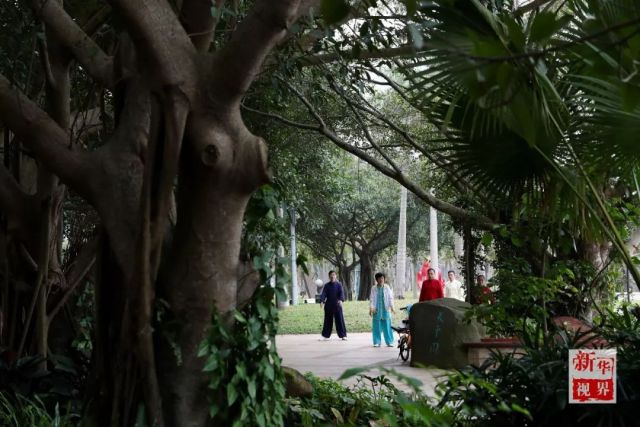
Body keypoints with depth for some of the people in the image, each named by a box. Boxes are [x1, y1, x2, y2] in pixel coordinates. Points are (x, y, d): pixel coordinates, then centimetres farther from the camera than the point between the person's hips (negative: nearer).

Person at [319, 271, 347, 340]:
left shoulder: (338, 284, 2)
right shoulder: (326, 285, 6)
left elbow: (341, 293, -11)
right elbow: (324, 294, -3)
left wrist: (341, 300, -30)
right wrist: (322, 301, -21)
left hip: (337, 305, -2)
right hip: (328, 305, 2)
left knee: (340, 320, -3)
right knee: (327, 321, 8)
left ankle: (343, 335, 0)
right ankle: (325, 335, 17)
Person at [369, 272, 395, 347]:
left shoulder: (387, 288, 4)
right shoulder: (374, 289, 3)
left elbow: (390, 298, 4)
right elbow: (371, 299, 1)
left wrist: (392, 307, -5)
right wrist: (371, 308, -10)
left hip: (385, 310, 0)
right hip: (377, 310, 0)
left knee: (387, 326, -1)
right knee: (376, 327, 1)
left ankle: (389, 342, 5)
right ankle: (377, 342, 8)